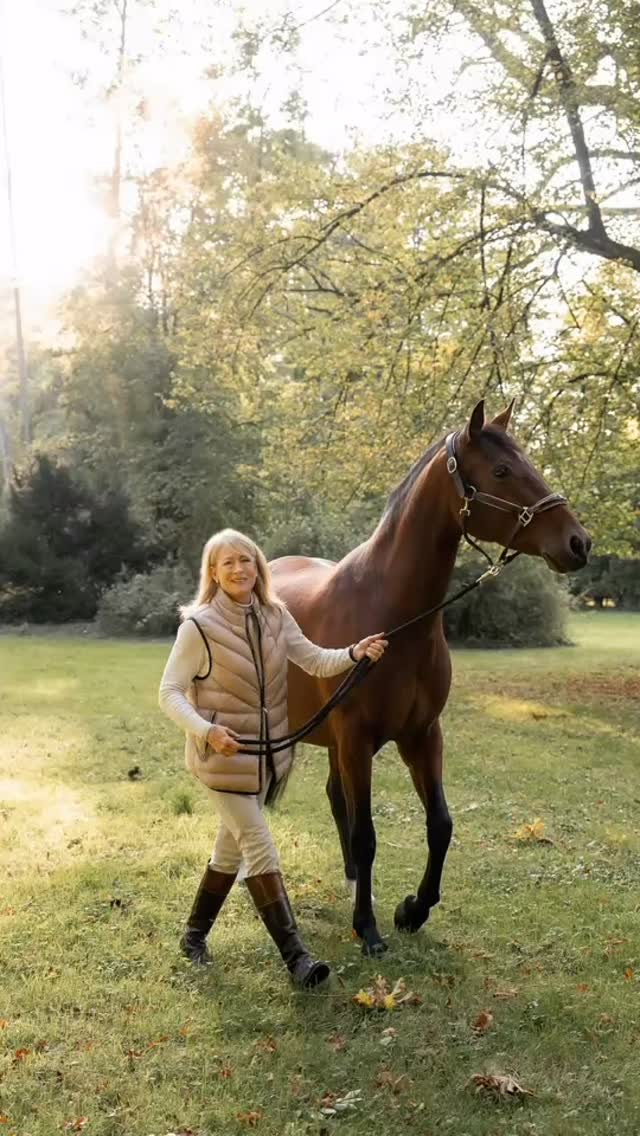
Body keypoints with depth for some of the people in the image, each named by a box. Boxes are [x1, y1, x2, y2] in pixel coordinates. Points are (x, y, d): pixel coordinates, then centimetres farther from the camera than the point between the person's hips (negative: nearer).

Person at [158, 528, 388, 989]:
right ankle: (296, 954, -3)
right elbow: (170, 693, -13)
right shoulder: (199, 626, -14)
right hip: (224, 754, -6)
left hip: (270, 752, 6)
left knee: (233, 844, 17)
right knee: (260, 847, -8)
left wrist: (355, 653, -21)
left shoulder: (275, 617, 1)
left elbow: (316, 660, -2)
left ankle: (195, 934, 35)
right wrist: (206, 730, -29)